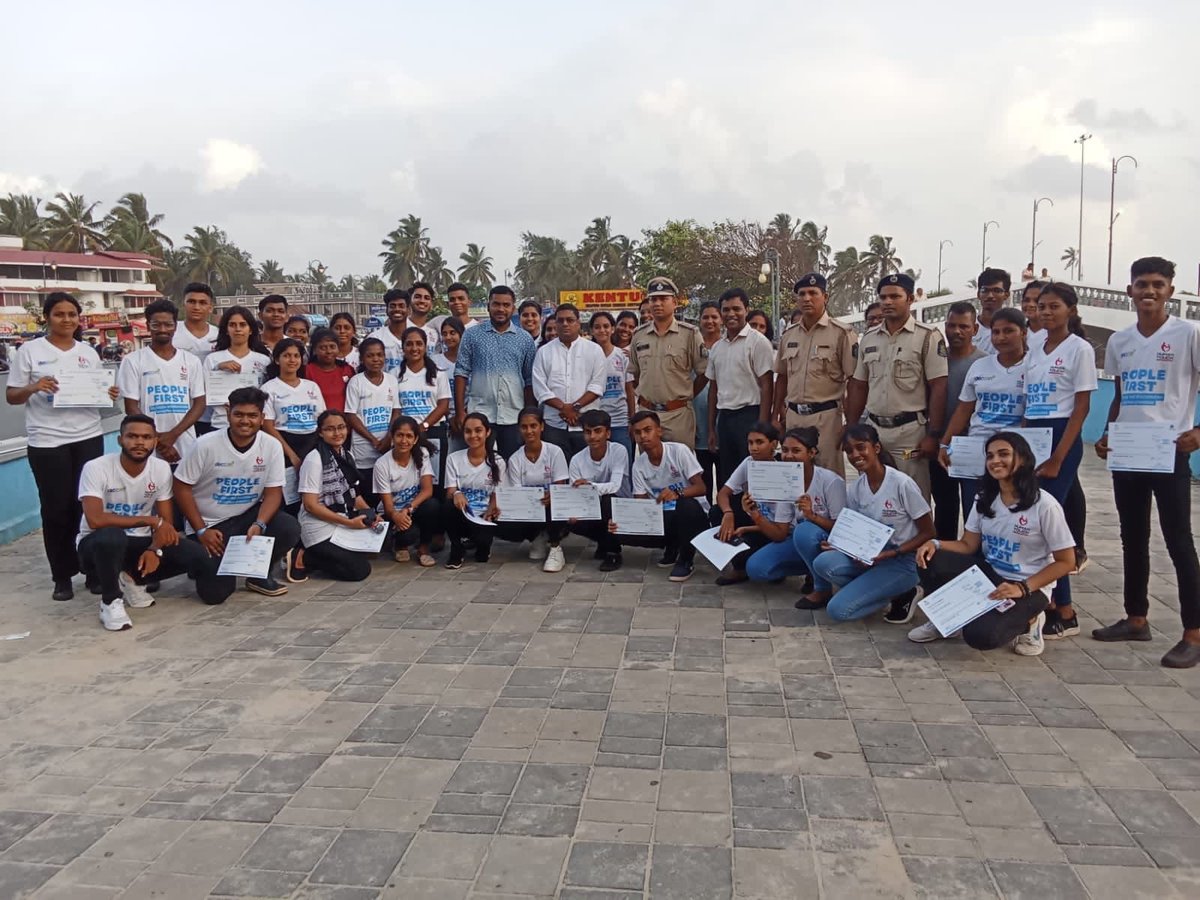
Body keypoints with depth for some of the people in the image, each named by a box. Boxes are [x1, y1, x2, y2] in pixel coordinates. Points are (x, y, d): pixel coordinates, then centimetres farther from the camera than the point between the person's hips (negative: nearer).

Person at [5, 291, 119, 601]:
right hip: (47, 442, -2)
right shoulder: (29, 351, 0)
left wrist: (109, 394, -7)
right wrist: (33, 388, -18)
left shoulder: (88, 352, 10)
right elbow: (11, 397, 2)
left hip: (88, 438, 3)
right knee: (57, 509, 3)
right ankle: (62, 576, 14)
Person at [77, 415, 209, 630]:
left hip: (139, 543, 4)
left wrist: (155, 549, -22)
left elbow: (166, 521, -2)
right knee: (111, 537, -40)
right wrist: (150, 520, -30)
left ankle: (129, 580, 6)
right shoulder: (96, 468, -19)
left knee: (195, 555, -18)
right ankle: (110, 601, -14)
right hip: (99, 544, -4)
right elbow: (95, 520, -31)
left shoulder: (161, 469, -6)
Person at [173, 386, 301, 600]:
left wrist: (259, 525, -24)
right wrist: (201, 531, -13)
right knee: (214, 592, -16)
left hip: (249, 515, 3)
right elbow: (182, 487, -9)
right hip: (210, 523, -2)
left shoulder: (272, 446, -9)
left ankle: (260, 574, 2)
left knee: (289, 529, -27)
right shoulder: (206, 445, -15)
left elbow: (273, 492, -6)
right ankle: (202, 564, 22)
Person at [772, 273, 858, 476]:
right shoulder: (788, 335, 11)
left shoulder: (841, 333, -6)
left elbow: (854, 381, -7)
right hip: (793, 415, 5)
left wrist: (851, 423, -12)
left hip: (826, 416, -5)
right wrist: (776, 416, 15)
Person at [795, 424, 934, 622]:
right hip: (870, 557, 5)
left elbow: (928, 533, -10)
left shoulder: (902, 484, -16)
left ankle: (901, 595, 1)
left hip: (901, 562, -5)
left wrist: (891, 554, -21)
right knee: (823, 563, -26)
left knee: (839, 609, -19)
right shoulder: (855, 489, 1)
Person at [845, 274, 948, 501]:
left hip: (910, 431, -5)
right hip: (873, 429, 5)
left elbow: (938, 388, -9)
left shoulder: (928, 337, -5)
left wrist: (933, 435, -13)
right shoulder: (868, 339, 11)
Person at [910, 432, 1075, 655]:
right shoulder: (985, 500, 3)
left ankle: (1026, 621, 3)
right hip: (988, 574, 6)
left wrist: (1023, 588, -22)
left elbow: (1065, 562, -12)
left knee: (979, 635, -29)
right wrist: (935, 544, -19)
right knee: (930, 560, -19)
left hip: (1029, 588, -5)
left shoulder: (1044, 505, -16)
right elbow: (968, 545, 2)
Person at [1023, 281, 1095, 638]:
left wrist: (1057, 459, -15)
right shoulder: (1034, 353, 14)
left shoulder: (1079, 349, -4)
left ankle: (1065, 613, 1)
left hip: (1062, 438, -6)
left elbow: (1081, 407, -9)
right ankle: (1045, 600, 13)